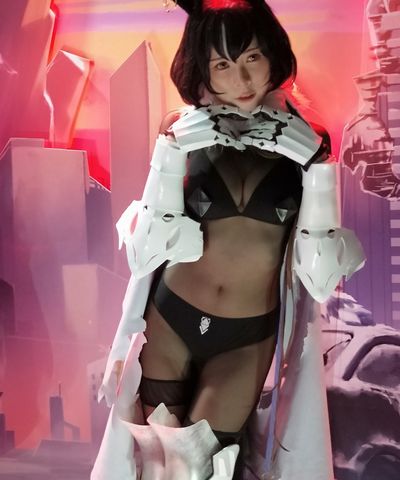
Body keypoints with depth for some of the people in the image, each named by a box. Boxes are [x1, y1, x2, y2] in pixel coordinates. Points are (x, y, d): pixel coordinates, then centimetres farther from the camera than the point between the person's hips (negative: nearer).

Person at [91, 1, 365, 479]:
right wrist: (170, 152, -21)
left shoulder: (307, 144, -8)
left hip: (248, 338, 0)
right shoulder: (185, 132, -8)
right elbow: (148, 248, -12)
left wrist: (317, 168, -23)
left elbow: (320, 275, -13)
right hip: (170, 318, 1)